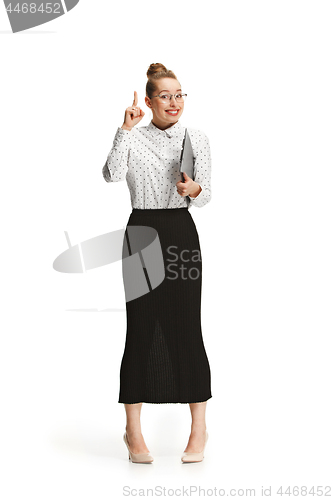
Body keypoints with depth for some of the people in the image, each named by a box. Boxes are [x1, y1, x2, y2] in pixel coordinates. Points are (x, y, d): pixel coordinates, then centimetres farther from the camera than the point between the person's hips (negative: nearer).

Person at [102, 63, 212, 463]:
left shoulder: (197, 139, 6)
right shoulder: (132, 137, 3)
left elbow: (206, 197, 6)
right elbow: (112, 175, -16)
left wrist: (194, 189, -16)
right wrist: (126, 128, -18)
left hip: (182, 233, 1)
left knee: (186, 328, 0)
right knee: (140, 329, 1)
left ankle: (199, 429, 11)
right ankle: (133, 430, 12)